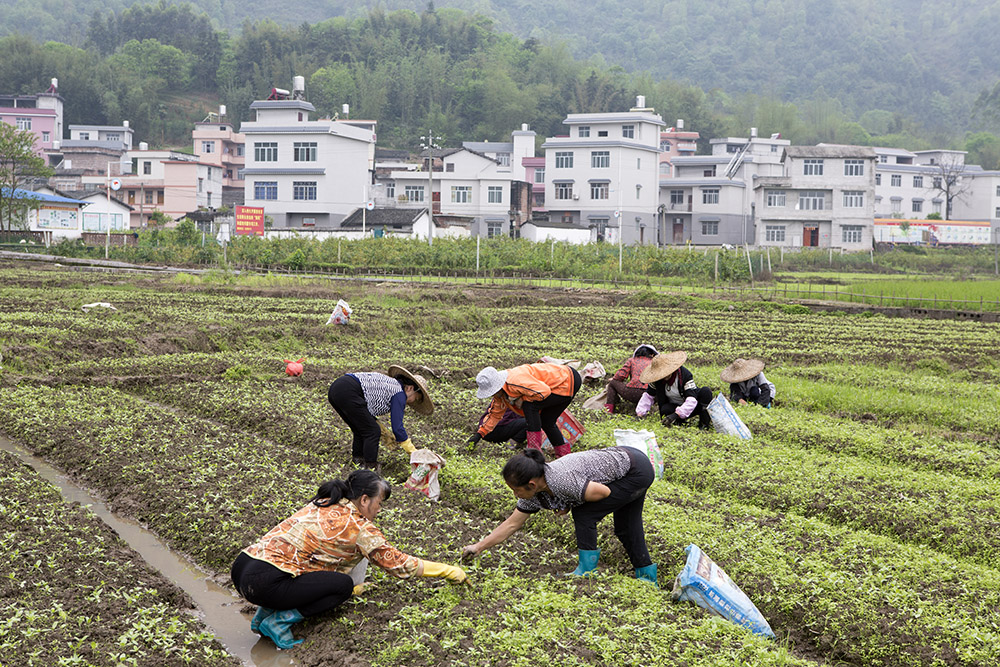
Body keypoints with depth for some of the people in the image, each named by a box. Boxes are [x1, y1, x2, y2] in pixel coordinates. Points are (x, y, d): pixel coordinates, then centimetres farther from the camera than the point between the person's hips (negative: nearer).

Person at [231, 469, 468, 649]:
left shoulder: (322, 505, 18)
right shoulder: (358, 526, -5)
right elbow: (399, 564, 3)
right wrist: (450, 572, 11)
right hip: (263, 583, -9)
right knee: (343, 586, 0)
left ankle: (266, 612, 13)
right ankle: (278, 621, -6)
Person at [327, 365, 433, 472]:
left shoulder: (389, 383, 26)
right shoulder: (399, 394, 1)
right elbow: (397, 427, -1)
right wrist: (413, 453, 8)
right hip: (348, 393, -10)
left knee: (361, 429, 23)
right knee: (373, 432, 1)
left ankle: (358, 459, 32)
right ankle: (370, 467, 8)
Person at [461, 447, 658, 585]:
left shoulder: (561, 480, -34)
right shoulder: (534, 494, -6)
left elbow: (604, 492, -26)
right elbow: (511, 524, 2)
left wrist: (569, 507, -16)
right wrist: (478, 547, -2)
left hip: (637, 470, -9)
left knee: (584, 515, -13)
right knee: (625, 530, 19)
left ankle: (587, 571, -1)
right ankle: (647, 575, 35)